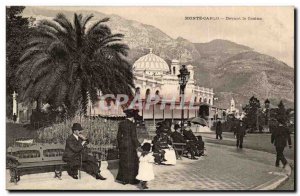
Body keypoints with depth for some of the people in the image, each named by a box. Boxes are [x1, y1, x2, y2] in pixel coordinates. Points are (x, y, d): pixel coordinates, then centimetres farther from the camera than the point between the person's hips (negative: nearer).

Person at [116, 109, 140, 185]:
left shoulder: (121, 124, 3)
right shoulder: (132, 125, -15)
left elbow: (118, 136, 8)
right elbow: (134, 137, -16)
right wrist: (138, 146, -7)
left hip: (122, 145, 6)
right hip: (130, 145, -6)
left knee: (123, 161, 16)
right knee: (131, 162, 7)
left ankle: (123, 178, 24)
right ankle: (131, 179, 15)